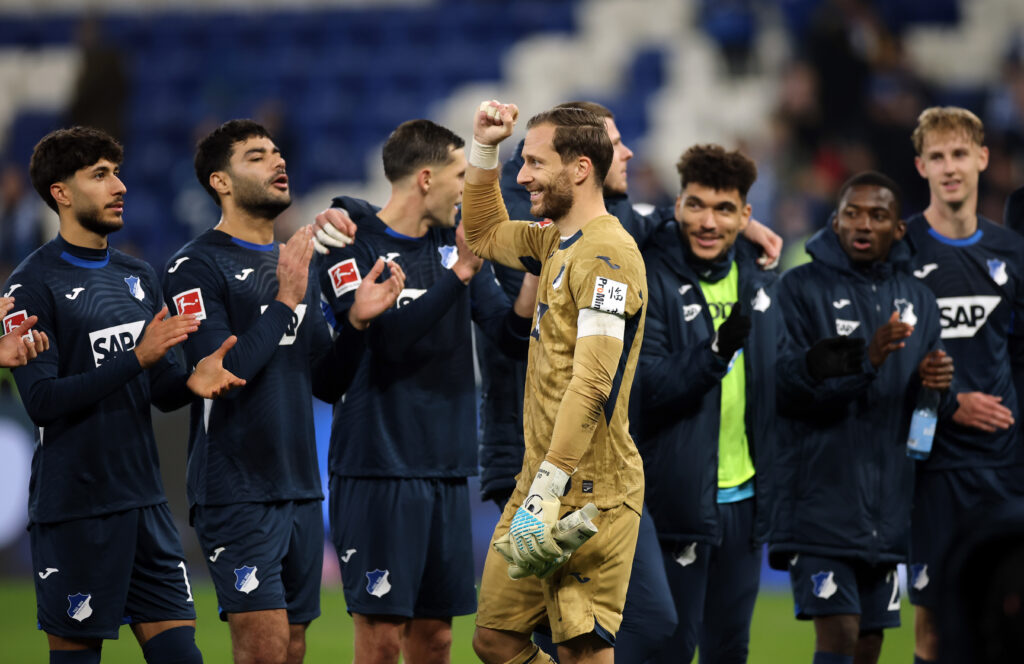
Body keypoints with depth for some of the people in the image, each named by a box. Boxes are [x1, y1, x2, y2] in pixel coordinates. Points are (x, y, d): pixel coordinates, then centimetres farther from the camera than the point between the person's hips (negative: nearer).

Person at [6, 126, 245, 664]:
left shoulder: (139, 278, 15)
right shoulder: (33, 285, -7)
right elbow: (42, 400, -16)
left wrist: (191, 381, -7)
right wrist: (137, 359, -22)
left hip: (144, 500, 6)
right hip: (73, 512, -6)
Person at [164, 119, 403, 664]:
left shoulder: (292, 264, 17)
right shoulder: (195, 267, -7)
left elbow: (326, 385, 16)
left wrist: (357, 321, -1)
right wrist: (285, 300, -17)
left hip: (301, 490, 7)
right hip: (236, 492, -7)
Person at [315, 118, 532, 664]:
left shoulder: (454, 245, 12)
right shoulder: (350, 246, -6)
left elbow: (513, 337, 9)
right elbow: (385, 339, -20)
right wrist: (460, 274, -22)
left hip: (446, 471, 6)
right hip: (379, 470, -6)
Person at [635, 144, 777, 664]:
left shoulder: (757, 280, 9)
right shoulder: (651, 278, -11)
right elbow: (645, 384, -19)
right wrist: (716, 352, -32)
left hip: (744, 498, 6)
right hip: (678, 498, -6)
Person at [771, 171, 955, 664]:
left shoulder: (917, 299, 13)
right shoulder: (802, 288, -3)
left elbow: (931, 413, 16)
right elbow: (788, 384, -14)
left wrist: (936, 387, -7)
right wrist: (868, 360, -25)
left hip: (886, 507, 5)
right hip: (819, 500, -5)